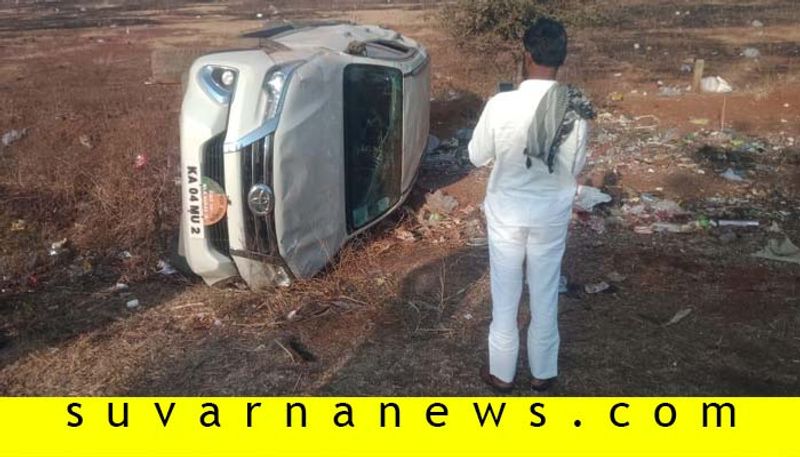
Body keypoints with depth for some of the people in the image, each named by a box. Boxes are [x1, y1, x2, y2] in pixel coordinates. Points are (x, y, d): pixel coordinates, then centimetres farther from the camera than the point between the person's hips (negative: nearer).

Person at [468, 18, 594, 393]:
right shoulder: (577, 109, -12)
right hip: (552, 213, 2)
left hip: (507, 212, -2)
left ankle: (501, 372, 28)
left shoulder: (501, 105, -19)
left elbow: (477, 157, -6)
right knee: (545, 295, 17)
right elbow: (576, 166, -1)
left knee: (505, 295, 13)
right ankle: (543, 371, 32)